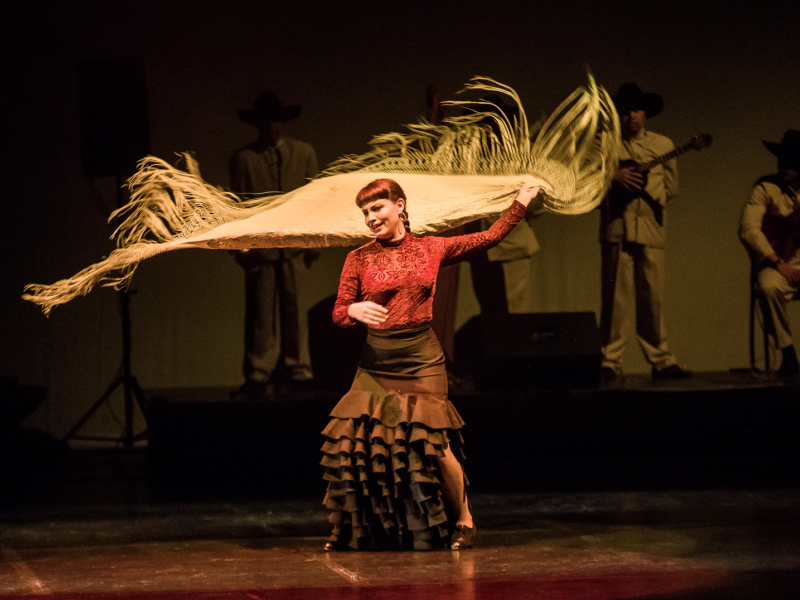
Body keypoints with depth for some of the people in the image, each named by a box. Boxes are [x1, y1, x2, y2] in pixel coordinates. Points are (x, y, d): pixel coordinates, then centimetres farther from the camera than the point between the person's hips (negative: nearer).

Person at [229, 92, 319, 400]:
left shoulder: (303, 153, 11)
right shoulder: (243, 158, 5)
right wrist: (241, 245, -4)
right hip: (259, 245, -1)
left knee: (294, 308, 0)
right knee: (261, 312, -2)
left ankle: (298, 371, 7)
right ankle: (259, 377, 2)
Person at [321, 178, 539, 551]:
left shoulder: (431, 249, 8)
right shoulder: (359, 259, 4)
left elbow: (489, 238, 17)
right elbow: (338, 315, 2)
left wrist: (521, 202, 17)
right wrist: (355, 311, -21)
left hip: (421, 360, -1)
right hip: (377, 363, 1)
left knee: (433, 443, -10)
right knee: (353, 438, -10)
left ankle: (463, 521, 10)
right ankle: (347, 528, 7)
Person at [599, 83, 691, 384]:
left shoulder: (662, 145, 17)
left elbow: (671, 186, 16)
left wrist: (647, 184, -1)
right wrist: (612, 177, -10)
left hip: (651, 230, 2)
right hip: (617, 229, -2)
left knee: (652, 298, 2)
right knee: (616, 297, -5)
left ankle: (661, 361, 9)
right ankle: (610, 363, -3)